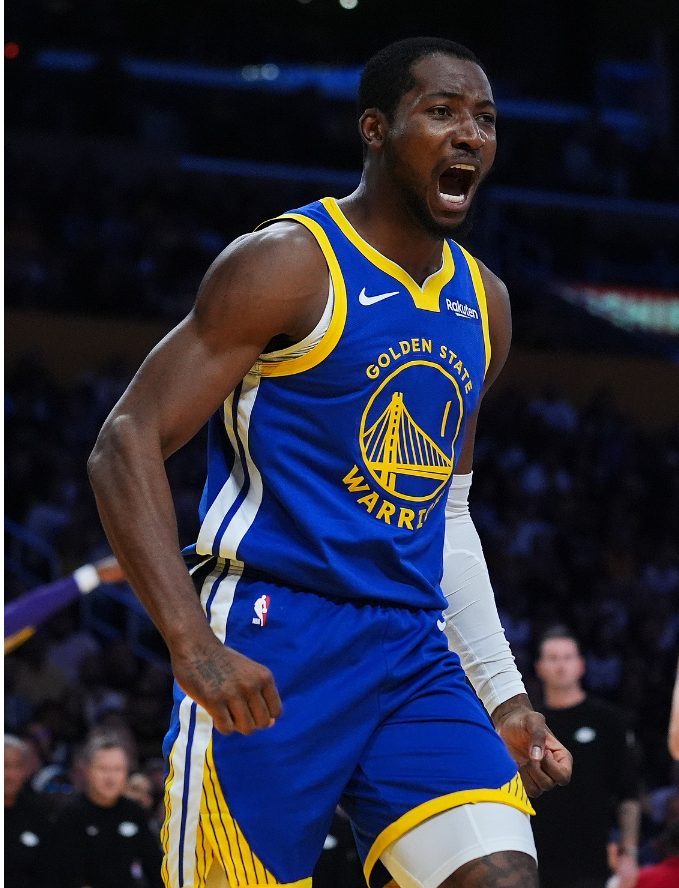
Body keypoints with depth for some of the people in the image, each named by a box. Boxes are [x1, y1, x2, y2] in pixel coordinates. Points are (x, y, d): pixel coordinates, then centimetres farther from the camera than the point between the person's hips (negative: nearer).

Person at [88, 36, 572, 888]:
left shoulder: (483, 304, 15)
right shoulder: (287, 265, -7)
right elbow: (125, 445, -13)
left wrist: (503, 694, 19)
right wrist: (193, 644, -24)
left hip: (413, 655, 6)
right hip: (269, 648, -6)